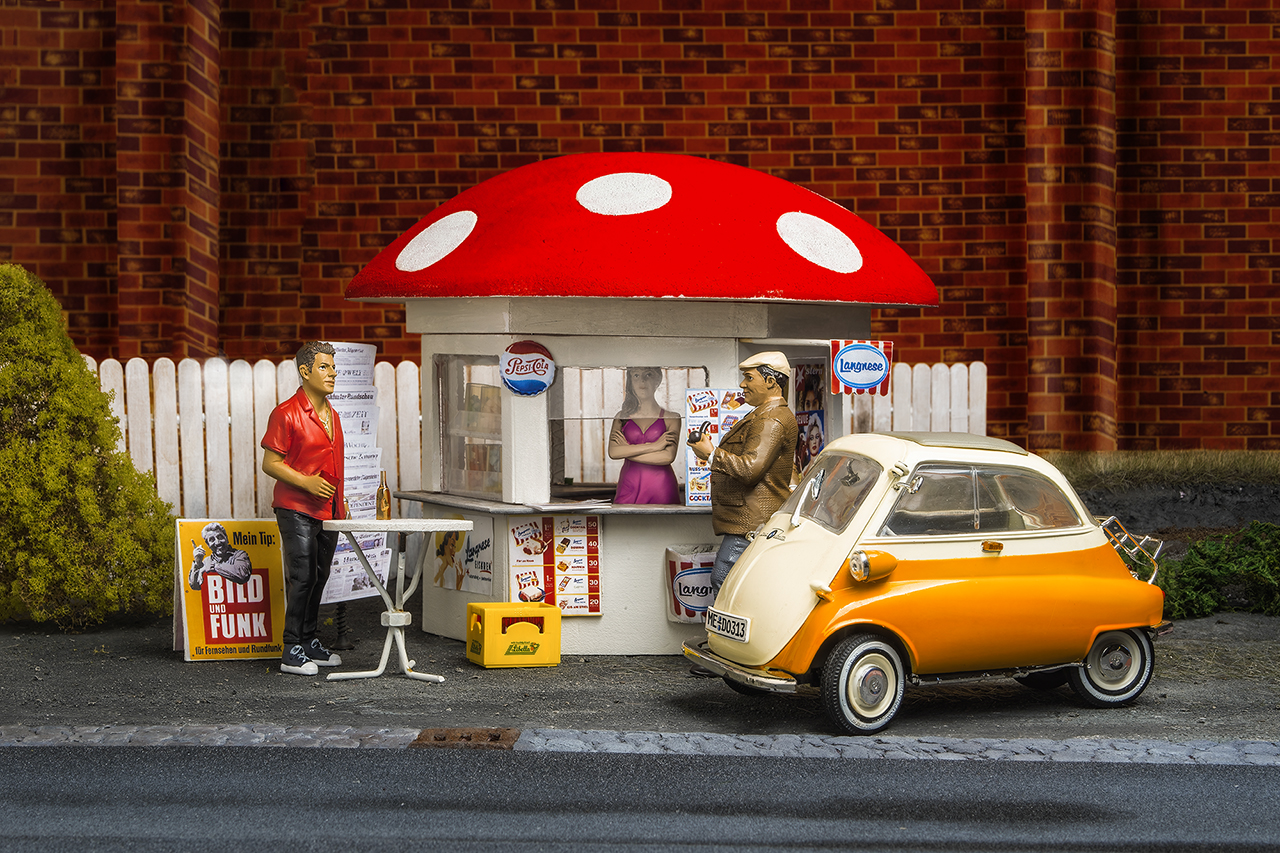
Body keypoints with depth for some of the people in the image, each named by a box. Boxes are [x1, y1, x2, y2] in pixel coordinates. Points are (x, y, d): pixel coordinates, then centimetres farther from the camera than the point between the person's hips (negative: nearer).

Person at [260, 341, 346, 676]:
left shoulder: (332, 415, 15)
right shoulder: (286, 414, -10)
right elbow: (270, 463, -10)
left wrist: (340, 502, 19)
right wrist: (306, 482, -20)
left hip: (327, 510, 8)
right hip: (296, 509, -8)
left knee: (319, 577, 12)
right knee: (301, 577, -9)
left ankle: (310, 641, 22)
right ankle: (292, 651, -5)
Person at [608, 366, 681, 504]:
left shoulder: (671, 418, 4)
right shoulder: (622, 417, 10)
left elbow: (668, 457, -9)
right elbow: (612, 452, -5)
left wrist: (627, 452, -5)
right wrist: (654, 446, -10)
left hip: (661, 487, -1)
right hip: (629, 488, 1)